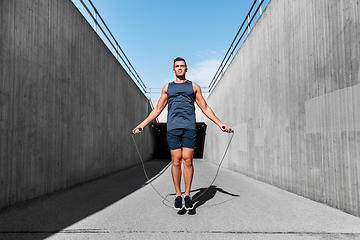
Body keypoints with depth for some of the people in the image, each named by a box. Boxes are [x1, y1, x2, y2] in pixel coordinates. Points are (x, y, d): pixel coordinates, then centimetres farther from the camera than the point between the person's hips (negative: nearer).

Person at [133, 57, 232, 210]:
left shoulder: (194, 87, 16)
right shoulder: (167, 88, 18)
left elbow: (205, 108, 15)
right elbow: (157, 109, 19)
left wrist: (220, 124, 7)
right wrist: (142, 124, 13)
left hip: (189, 127, 0)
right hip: (173, 128, 1)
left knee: (188, 161, -4)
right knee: (176, 161, -1)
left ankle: (187, 195, 8)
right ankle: (178, 195, 10)